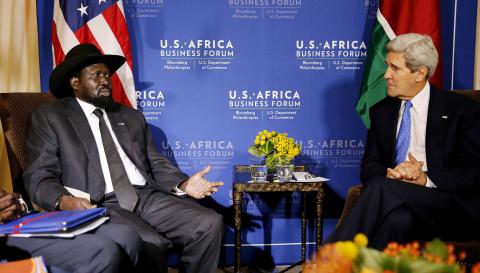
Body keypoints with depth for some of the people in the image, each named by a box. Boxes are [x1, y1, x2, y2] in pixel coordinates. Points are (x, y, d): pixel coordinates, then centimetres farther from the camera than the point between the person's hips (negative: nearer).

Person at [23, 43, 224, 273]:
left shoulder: (132, 117, 22)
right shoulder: (50, 117, 8)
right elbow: (39, 177, 0)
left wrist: (183, 185, -2)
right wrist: (64, 201, -22)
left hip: (146, 196, 5)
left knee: (209, 224, -18)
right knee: (149, 244, -33)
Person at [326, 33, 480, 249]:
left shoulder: (462, 109, 3)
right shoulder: (382, 111, 17)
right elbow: (369, 166, 12)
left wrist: (426, 180, -18)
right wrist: (389, 174, -12)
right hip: (397, 200, 3)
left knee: (382, 188, -32)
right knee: (397, 219, -36)